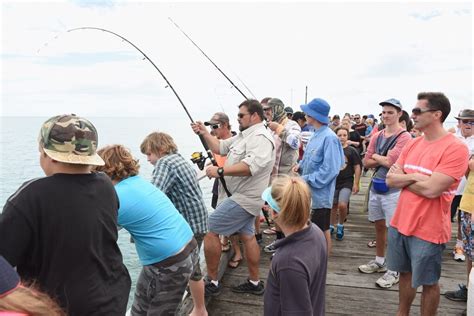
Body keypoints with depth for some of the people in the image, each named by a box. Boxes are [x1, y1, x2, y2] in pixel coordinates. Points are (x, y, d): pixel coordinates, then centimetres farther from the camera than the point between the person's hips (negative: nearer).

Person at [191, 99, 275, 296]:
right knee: (247, 236, 15)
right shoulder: (244, 136, 15)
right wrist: (204, 133, 2)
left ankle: (212, 282, 5)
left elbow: (252, 166, -34)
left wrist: (220, 171, -33)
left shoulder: (260, 137, -18)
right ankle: (254, 283, 28)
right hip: (244, 198, 10)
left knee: (209, 231, -6)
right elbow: (219, 148, 16)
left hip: (243, 199, -10)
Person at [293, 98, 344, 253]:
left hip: (320, 193, -9)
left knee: (322, 230, 7)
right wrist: (301, 165, 1)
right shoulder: (316, 135, 7)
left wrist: (306, 179, -20)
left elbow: (329, 170, -24)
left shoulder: (329, 137, -20)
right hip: (309, 191, 9)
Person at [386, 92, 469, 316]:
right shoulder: (413, 144, 4)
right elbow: (390, 180, 1)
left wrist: (403, 178, -9)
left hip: (428, 229, -7)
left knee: (428, 282, 13)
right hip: (400, 223, 7)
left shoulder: (455, 148, -18)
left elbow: (431, 189, -25)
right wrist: (414, 176, -17)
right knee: (405, 273, 22)